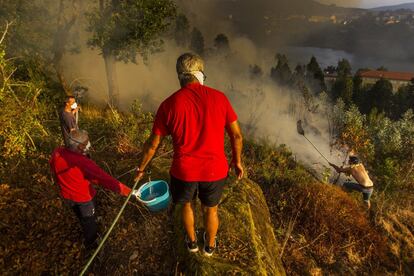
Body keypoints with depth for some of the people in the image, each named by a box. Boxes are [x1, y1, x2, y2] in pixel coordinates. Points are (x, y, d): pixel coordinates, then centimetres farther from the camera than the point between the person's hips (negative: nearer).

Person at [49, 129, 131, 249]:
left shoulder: (56, 153, -18)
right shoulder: (83, 163, -38)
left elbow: (55, 174, 0)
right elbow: (103, 178, -38)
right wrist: (123, 189, -35)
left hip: (67, 195, 6)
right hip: (83, 196, -6)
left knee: (80, 216, 33)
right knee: (89, 220, 22)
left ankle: (88, 235, 60)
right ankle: (91, 242, 46)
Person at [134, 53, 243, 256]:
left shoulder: (169, 104, -12)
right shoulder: (219, 98, -10)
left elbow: (153, 144, -4)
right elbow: (236, 135, -4)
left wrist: (141, 168, 12)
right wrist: (237, 160, 12)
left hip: (184, 170, 0)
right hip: (215, 169, 1)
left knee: (186, 204, 29)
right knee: (211, 209, 25)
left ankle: (191, 241, 51)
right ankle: (210, 246, 49)